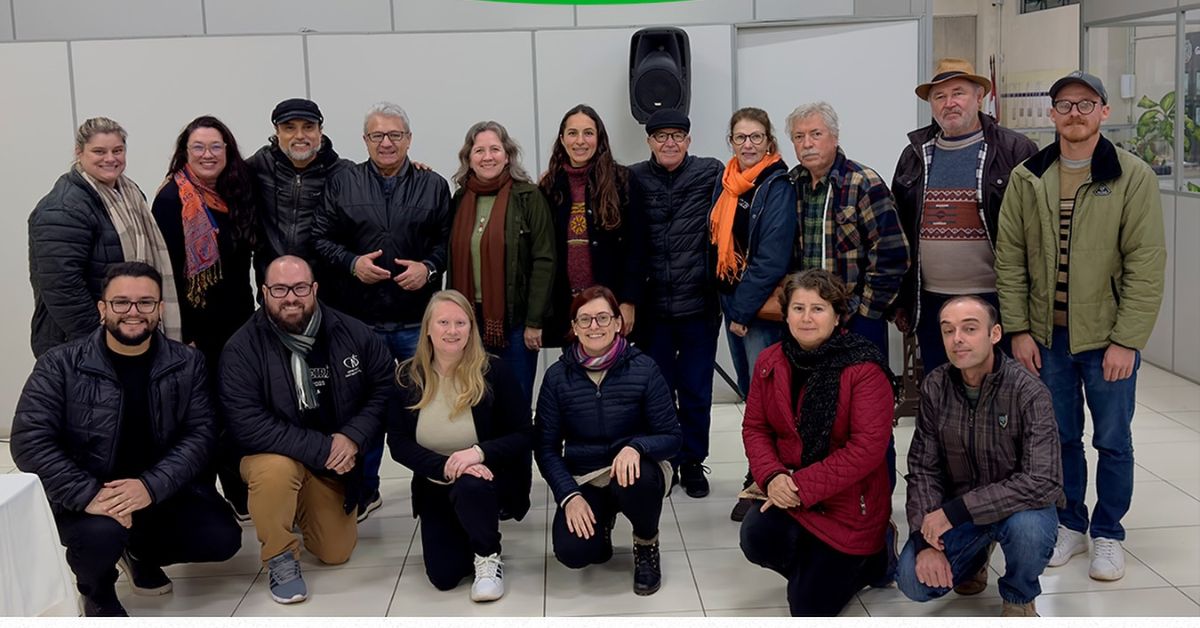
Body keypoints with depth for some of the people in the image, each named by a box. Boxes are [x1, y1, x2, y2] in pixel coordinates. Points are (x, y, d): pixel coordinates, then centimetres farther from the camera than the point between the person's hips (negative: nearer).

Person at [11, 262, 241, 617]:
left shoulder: (187, 364, -2)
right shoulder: (60, 365, -9)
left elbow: (201, 433, -9)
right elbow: (30, 441, -16)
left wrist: (152, 487, -27)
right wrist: (88, 496, -29)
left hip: (163, 491, 3)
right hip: (86, 496, -3)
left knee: (222, 537, -14)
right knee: (101, 532, -34)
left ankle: (142, 553, 20)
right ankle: (97, 595, 5)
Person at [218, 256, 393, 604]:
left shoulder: (351, 332, -10)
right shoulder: (242, 348, -20)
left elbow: (384, 385, -1)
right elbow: (248, 425, -26)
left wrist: (354, 437, -17)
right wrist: (321, 449, -28)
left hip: (334, 461, 4)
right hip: (274, 456, -3)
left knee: (336, 553, 4)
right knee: (275, 469, -38)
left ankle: (305, 509, 39)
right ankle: (279, 557, -11)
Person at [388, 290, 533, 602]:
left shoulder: (494, 371, -13)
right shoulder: (408, 376, -6)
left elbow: (525, 436, -13)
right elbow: (397, 442, -9)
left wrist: (480, 452, -31)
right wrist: (444, 466, -26)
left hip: (491, 478, -3)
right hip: (436, 488, 3)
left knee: (470, 487, -38)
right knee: (443, 577, -6)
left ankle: (488, 556, -8)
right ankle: (474, 537, 29)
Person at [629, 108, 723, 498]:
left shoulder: (711, 174, -1)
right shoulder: (634, 180, 2)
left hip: (699, 304, -1)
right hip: (652, 305, 1)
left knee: (696, 390, 9)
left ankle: (693, 462, 25)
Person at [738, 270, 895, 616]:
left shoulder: (865, 369, -18)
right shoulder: (770, 361, -1)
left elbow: (868, 446, -23)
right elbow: (755, 427, 3)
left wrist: (804, 487, -24)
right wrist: (772, 476, -17)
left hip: (848, 503, -4)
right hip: (788, 492, 5)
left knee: (809, 607, -4)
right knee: (756, 540, -26)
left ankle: (869, 558, 26)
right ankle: (816, 563, 9)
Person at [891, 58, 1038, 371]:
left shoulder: (1015, 151, -1)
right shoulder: (915, 155, 12)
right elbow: (897, 233, 14)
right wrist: (899, 302, 11)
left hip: (995, 300, -4)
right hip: (930, 303, 4)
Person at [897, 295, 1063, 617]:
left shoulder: (1029, 392, -21)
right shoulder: (934, 387, -8)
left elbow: (1043, 482, -30)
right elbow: (923, 469, -5)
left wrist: (956, 510, -32)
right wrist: (925, 540, -18)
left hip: (1017, 505, -3)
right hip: (956, 510, 3)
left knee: (1027, 526, -37)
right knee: (914, 582, -16)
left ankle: (1019, 598, -1)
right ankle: (976, 555, 20)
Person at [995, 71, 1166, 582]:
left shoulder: (1133, 176, -8)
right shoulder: (1026, 178, 1)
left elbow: (1146, 265, -10)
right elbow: (1009, 258, 2)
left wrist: (1125, 341, -15)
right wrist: (1019, 330, -3)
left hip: (1108, 338, -2)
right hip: (1046, 335, 3)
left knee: (1112, 440, 9)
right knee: (1060, 437, 14)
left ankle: (1107, 535, 26)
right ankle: (1069, 525, 32)